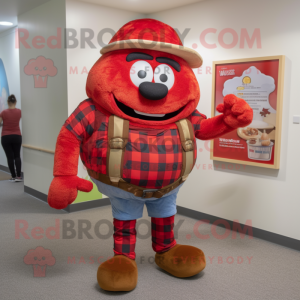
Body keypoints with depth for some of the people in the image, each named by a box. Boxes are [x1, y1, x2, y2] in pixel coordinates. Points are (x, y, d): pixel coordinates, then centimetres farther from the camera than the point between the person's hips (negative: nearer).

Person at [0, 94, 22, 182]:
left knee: (10, 157, 5)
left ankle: (13, 177, 8)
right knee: (17, 156, 11)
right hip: (17, 136, 2)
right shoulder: (19, 111, -3)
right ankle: (19, 176, 1)